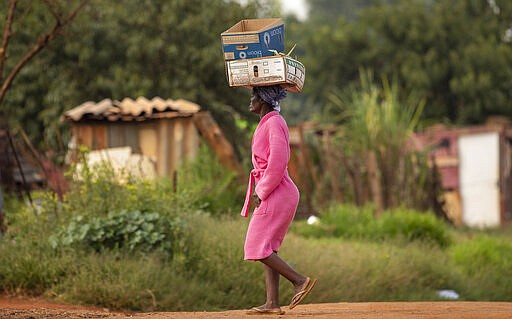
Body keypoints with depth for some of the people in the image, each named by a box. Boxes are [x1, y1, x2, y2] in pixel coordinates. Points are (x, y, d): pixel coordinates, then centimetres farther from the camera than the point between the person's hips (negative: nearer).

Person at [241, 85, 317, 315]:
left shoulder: (274, 123, -14)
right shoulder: (267, 123, 17)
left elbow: (277, 163, -22)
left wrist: (262, 192, -17)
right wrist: (260, 189, 15)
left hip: (276, 194, -10)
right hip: (275, 194, 10)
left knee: (257, 248, -10)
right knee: (267, 248, 8)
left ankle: (300, 281, -9)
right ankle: (272, 303, 5)